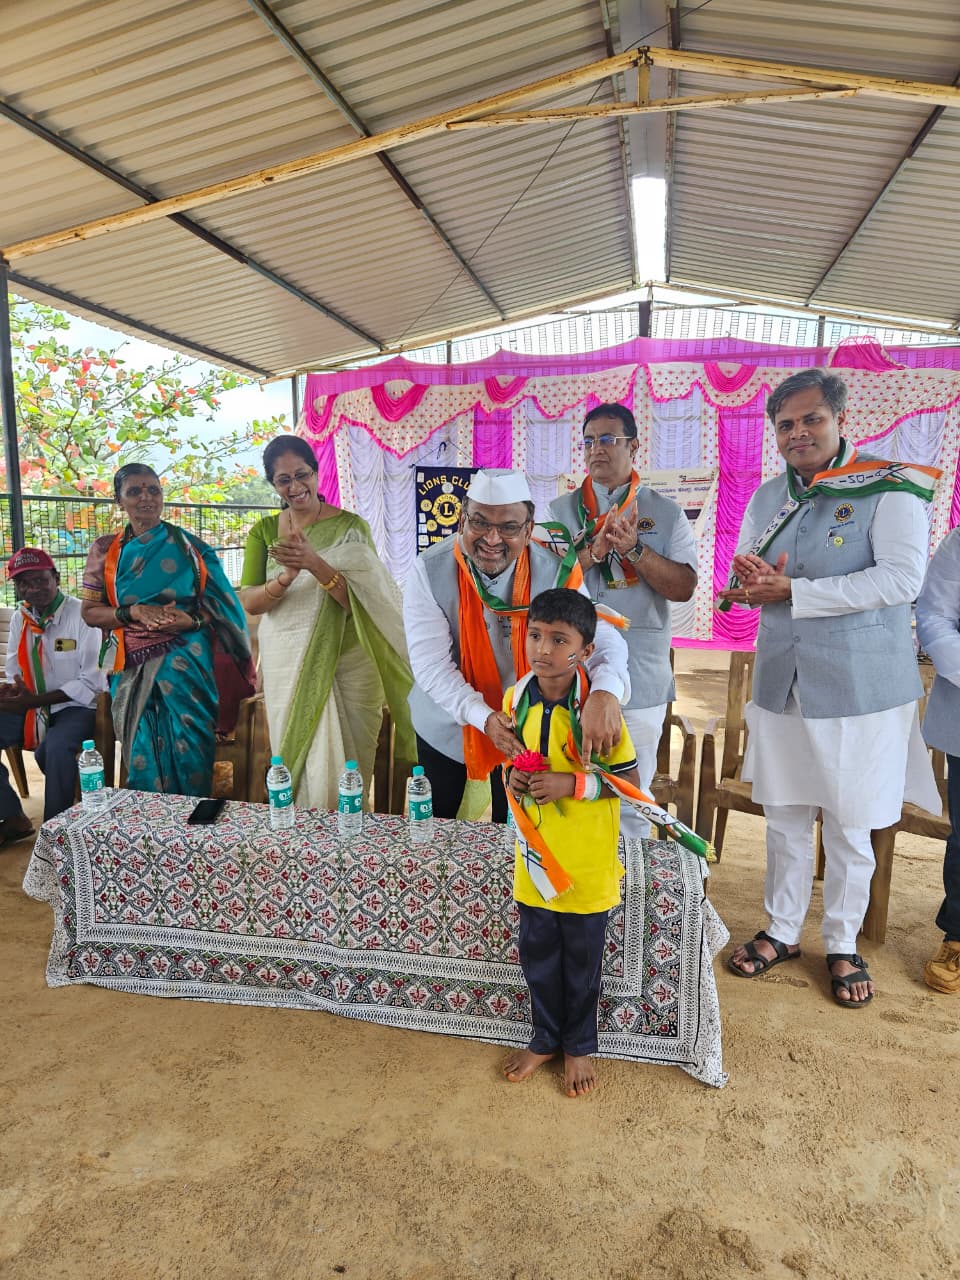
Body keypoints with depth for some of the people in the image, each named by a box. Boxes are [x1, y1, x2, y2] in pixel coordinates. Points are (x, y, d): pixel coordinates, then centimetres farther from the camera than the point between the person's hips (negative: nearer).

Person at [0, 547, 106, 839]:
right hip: (31, 706, 7)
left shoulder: (82, 614, -14)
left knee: (54, 747, -35)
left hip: (76, 706, -7)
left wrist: (36, 700, -24)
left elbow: (92, 682, -17)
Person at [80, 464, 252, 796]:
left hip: (186, 666, -1)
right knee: (143, 756, 2)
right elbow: (90, 612, 6)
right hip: (133, 668, 2)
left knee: (190, 755, -4)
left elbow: (220, 604, 4)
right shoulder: (105, 550, 8)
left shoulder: (188, 546, 4)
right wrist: (133, 612, -11)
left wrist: (192, 620, -16)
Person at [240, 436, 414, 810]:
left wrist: (315, 564, -29)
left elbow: (361, 601, -13)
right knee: (296, 761, 6)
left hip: (347, 664, -2)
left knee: (346, 766, 2)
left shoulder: (350, 526, -4)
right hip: (287, 667, 2)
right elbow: (249, 602, -3)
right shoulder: (264, 531, 5)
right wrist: (286, 577, -22)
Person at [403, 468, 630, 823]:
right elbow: (430, 663, -24)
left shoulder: (556, 573, -18)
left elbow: (602, 637, -23)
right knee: (433, 825, 22)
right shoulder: (429, 572, -20)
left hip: (525, 727, 0)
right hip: (447, 725, 0)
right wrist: (483, 717, -37)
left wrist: (604, 692, -46)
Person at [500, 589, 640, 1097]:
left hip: (587, 861, -4)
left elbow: (631, 780, -12)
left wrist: (573, 784, -24)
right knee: (537, 954, 20)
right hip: (534, 855, 4)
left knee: (581, 960, 16)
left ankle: (578, 1046, 40)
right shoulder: (516, 698, -5)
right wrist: (512, 777, -10)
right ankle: (545, 1037, 44)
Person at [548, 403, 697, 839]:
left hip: (640, 681, -1)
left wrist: (634, 549, -18)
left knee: (632, 804, 10)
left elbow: (684, 587, -6)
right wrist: (593, 551, -19)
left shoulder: (666, 513, 4)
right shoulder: (560, 510, 7)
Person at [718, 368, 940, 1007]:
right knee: (784, 818, 15)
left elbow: (902, 578, -20)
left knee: (850, 828, 9)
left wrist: (792, 590, -21)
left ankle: (844, 944, 31)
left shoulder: (890, 487, -8)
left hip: (858, 687, -5)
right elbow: (746, 578, 15)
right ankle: (783, 930, 34)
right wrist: (749, 577, -11)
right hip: (781, 683, 5)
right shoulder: (767, 497, 10)